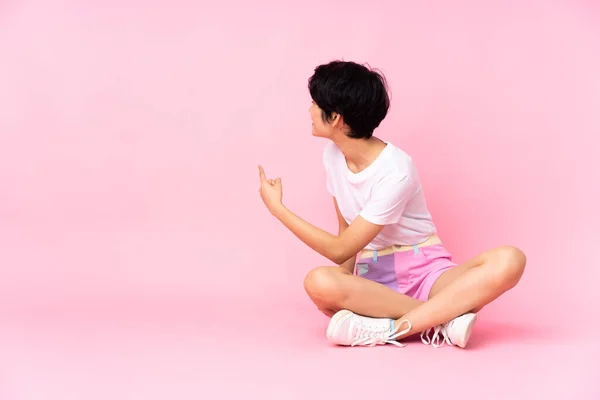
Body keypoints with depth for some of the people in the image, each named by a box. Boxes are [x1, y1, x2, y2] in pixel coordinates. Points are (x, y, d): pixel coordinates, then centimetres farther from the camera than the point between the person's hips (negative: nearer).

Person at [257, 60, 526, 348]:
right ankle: (445, 317, -25)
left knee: (509, 261, -32)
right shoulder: (332, 155, 2)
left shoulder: (395, 171, -19)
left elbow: (341, 251, -17)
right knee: (318, 282, -33)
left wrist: (276, 207, -11)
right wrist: (347, 290, -9)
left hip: (426, 273, -3)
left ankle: (387, 330, -36)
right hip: (374, 280, 4)